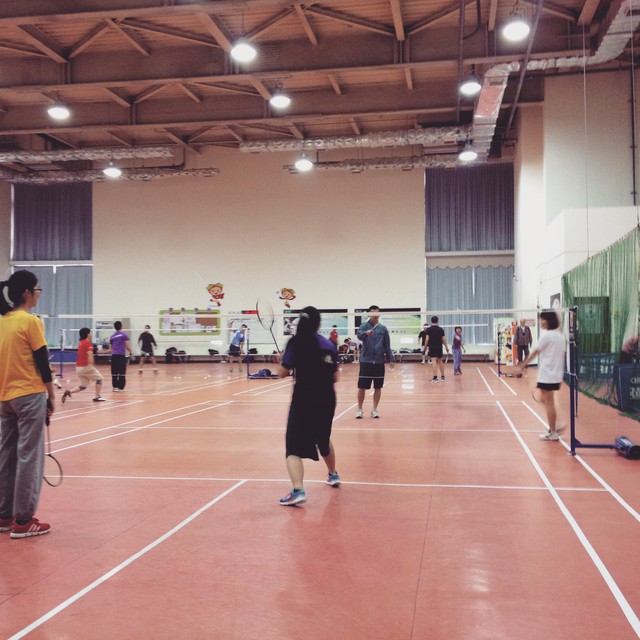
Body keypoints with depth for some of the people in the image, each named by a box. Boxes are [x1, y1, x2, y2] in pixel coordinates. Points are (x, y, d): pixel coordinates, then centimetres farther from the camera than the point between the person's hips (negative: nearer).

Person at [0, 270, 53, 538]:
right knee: (28, 456, -2)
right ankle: (23, 521, 2)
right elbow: (42, 363, -12)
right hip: (29, 396, -7)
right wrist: (51, 395, -3)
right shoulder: (30, 321, -12)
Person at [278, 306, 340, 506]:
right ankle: (333, 475, 48)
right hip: (327, 400, 5)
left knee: (294, 448, -5)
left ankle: (298, 490, -24)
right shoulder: (329, 345, 5)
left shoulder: (296, 342, -6)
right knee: (324, 439, 29)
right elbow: (335, 377, 9)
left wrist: (286, 363, 14)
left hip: (304, 400, -5)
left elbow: (282, 373, -6)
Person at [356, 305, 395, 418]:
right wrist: (366, 333, -45)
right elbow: (359, 336, -23)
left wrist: (390, 359, 5)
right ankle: (359, 409, 13)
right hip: (366, 361, -2)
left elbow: (387, 345, 11)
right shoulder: (364, 326, -1)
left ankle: (374, 409, 17)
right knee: (362, 387, 1)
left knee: (378, 387, 5)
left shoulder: (383, 328, 8)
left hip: (379, 362, 3)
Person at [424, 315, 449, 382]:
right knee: (440, 361, 13)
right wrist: (446, 347, 9)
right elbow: (444, 339, 1)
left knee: (434, 361, -7)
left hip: (432, 347, -3)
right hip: (439, 347, 3)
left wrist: (425, 348, 0)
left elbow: (427, 339, -7)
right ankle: (442, 376, 18)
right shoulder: (441, 329, 2)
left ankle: (435, 377, -15)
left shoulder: (429, 329, -4)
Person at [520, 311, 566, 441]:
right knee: (544, 400, 19)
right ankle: (555, 426, 17)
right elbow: (561, 355, 14)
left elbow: (535, 352, -5)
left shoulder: (546, 335, -14)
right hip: (556, 375, 8)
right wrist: (560, 376, 20)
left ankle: (553, 433, 4)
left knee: (549, 403, -1)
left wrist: (525, 363, 10)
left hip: (547, 375, -8)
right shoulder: (560, 335, 10)